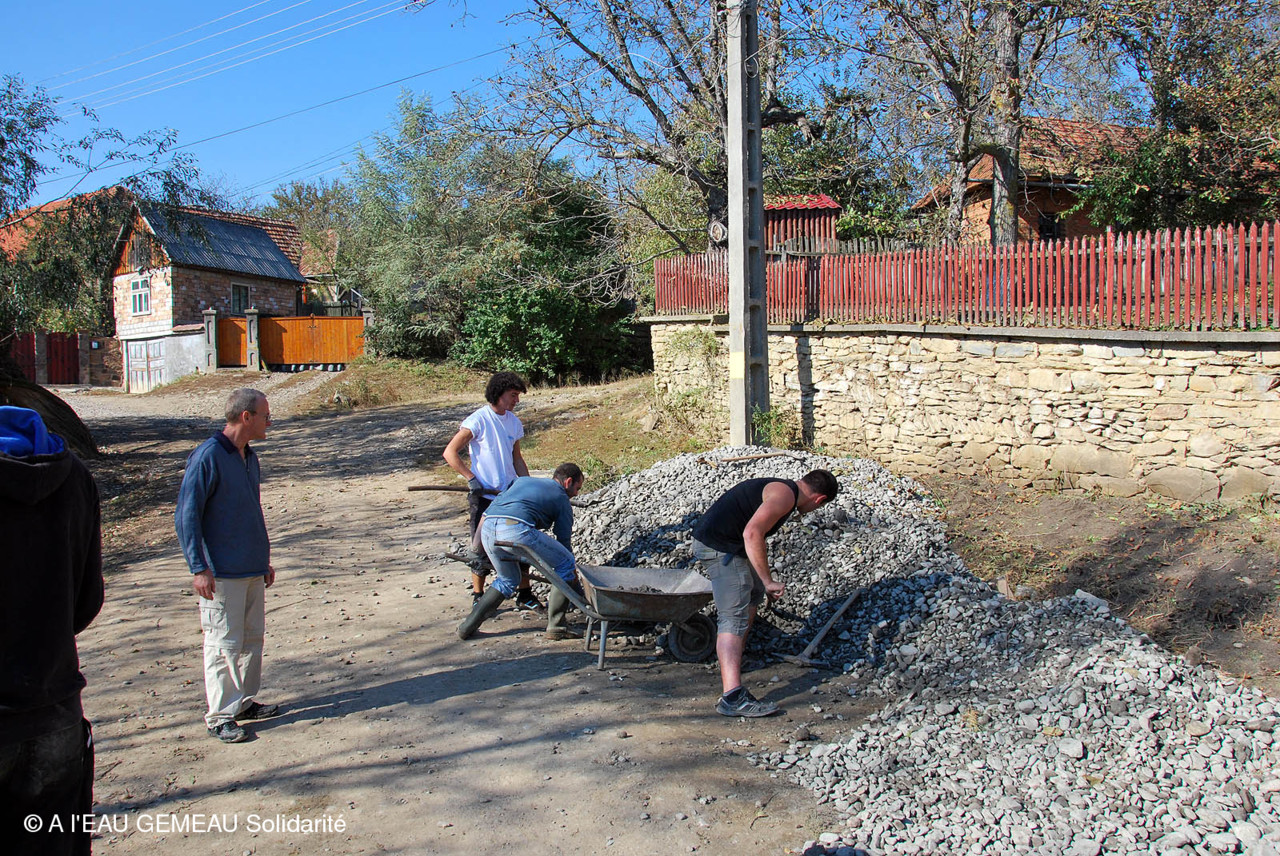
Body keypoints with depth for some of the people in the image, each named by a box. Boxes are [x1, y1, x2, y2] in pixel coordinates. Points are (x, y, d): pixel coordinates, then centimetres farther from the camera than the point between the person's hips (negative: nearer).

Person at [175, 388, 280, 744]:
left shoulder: (249, 456, 13)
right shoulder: (207, 456, -13)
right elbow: (186, 516, -14)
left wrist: (264, 560, 22)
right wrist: (198, 568, -17)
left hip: (252, 570, 8)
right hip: (222, 574, -8)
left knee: (252, 637, 13)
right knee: (224, 645, -1)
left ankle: (245, 701, 26)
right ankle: (220, 716, 9)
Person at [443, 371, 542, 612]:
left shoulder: (513, 421, 8)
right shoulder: (478, 420, -11)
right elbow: (450, 453, -12)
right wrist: (471, 479, -18)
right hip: (484, 497, -6)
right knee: (482, 548, 3)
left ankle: (524, 596, 19)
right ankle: (478, 597, 19)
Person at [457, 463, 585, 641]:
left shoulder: (522, 480, 35)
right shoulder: (561, 499, 20)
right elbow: (564, 541, 21)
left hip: (487, 528, 7)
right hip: (516, 530, -6)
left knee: (507, 580, 30)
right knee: (566, 563, 12)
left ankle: (468, 626, 25)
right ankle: (556, 625, 11)